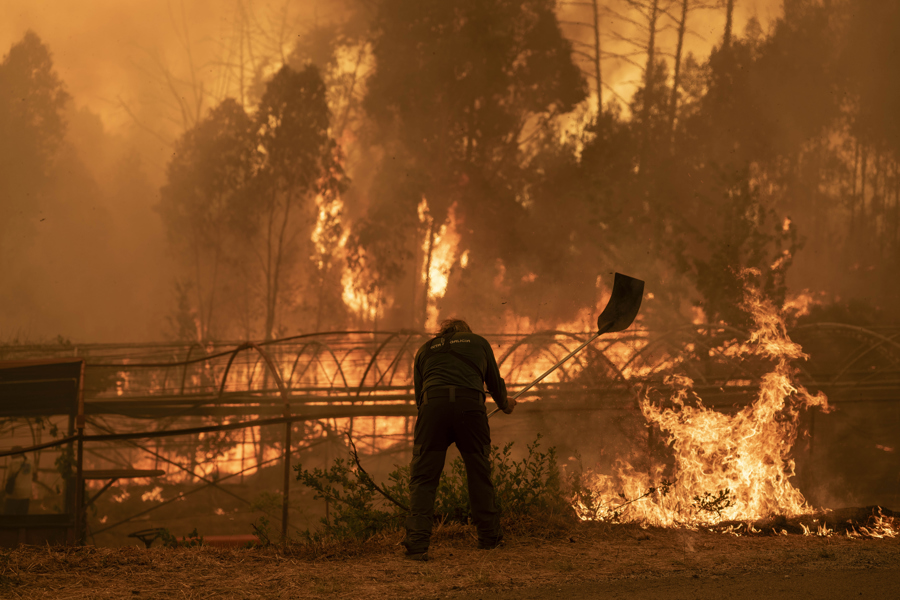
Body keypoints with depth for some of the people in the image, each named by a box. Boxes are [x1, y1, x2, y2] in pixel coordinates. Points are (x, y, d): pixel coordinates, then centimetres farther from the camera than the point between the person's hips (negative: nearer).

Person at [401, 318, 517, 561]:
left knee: (423, 476, 1)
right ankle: (489, 537, 23)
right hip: (470, 403, 0)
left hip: (433, 403, 0)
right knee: (479, 473, 15)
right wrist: (505, 404, 54)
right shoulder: (478, 342, 28)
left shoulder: (425, 349, 29)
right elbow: (495, 381, 35)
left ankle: (417, 542, -13)